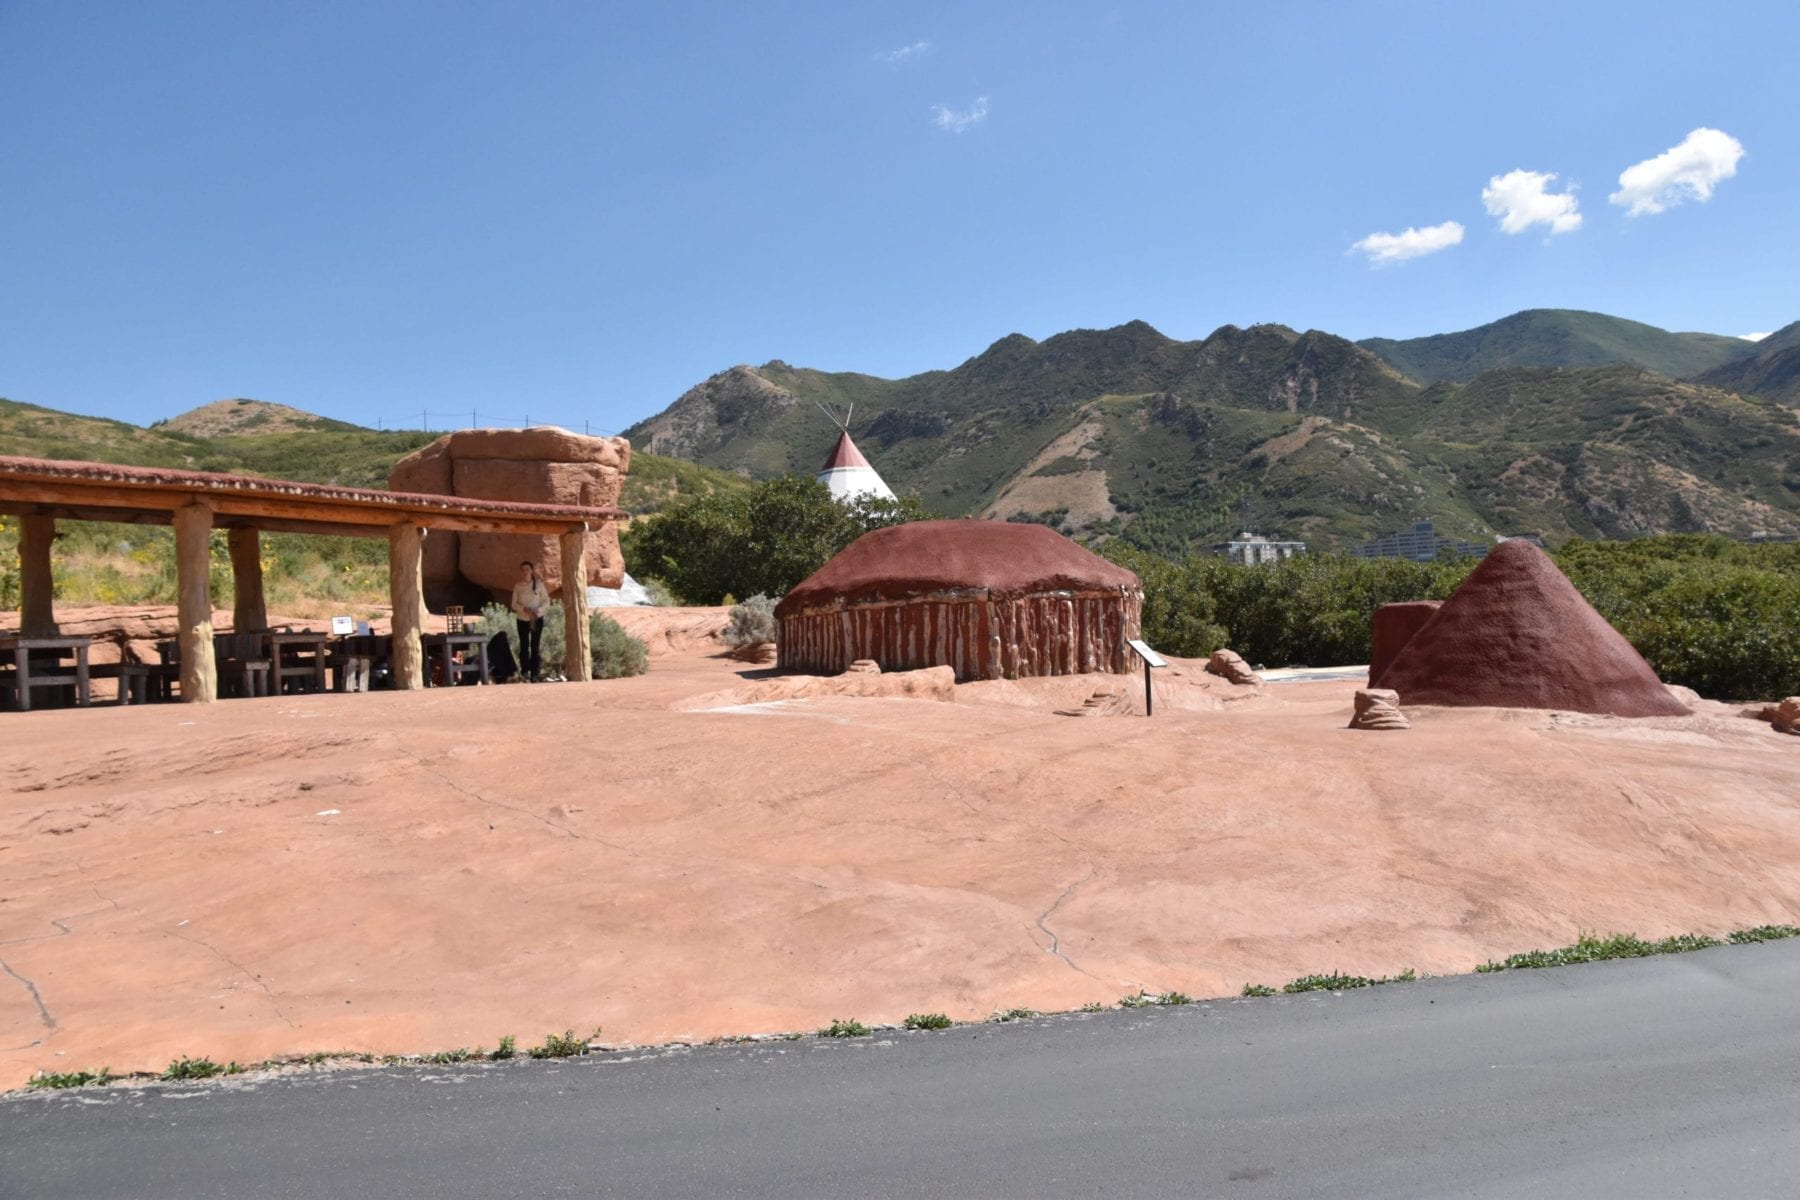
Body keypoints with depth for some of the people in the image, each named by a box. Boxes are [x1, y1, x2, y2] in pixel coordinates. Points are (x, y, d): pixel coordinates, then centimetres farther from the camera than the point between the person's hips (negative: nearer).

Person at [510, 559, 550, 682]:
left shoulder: (539, 584, -3)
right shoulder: (517, 586, 0)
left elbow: (547, 601, -1)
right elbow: (514, 604, 0)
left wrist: (539, 609, -19)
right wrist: (524, 609, -19)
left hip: (537, 619, -1)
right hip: (522, 620, 1)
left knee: (535, 646, -1)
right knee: (524, 646, 4)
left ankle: (535, 674, 1)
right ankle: (524, 672, 13)